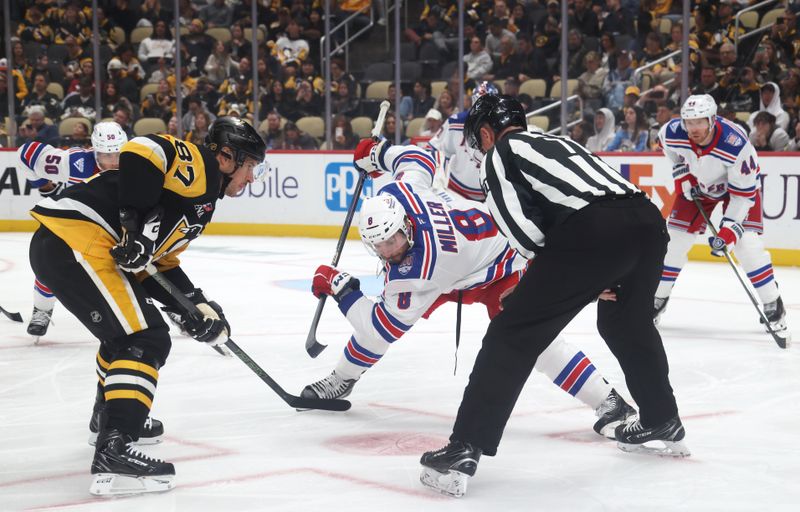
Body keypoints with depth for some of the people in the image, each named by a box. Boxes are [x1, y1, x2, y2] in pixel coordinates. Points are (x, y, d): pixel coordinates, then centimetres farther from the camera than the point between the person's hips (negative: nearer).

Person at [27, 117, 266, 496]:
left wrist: (196, 307, 15)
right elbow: (140, 152, -22)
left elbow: (159, 263, 24)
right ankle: (113, 453, -21)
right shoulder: (197, 164, -3)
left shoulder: (201, 196, 25)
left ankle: (109, 418, 49)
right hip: (75, 241, -11)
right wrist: (135, 221, -22)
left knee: (125, 329, 31)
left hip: (56, 245, 11)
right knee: (146, 340, -13)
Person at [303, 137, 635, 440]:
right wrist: (377, 153, 10)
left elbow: (382, 330, -30)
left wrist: (339, 287, -28)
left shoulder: (415, 272, -40)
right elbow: (417, 157, -4)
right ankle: (340, 380, 25)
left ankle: (608, 403, -24)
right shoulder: (399, 190, -26)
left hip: (500, 267, -9)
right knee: (390, 308, 3)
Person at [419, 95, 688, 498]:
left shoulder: (499, 155, 14)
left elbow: (524, 230, 4)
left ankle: (464, 449, -7)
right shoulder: (556, 142, 37)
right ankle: (662, 423, 44)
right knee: (626, 321, 34)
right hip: (648, 218, 7)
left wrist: (568, 274, 12)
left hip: (594, 231, -7)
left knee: (514, 333, -1)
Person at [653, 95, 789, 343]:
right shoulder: (671, 133, -28)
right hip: (697, 184, 4)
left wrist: (728, 230, -35)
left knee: (747, 243, -18)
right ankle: (657, 300, 16)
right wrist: (681, 175, -4)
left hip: (741, 184, -4)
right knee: (674, 239, -2)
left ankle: (773, 308, -5)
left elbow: (744, 193, -29)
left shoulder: (737, 146, -39)